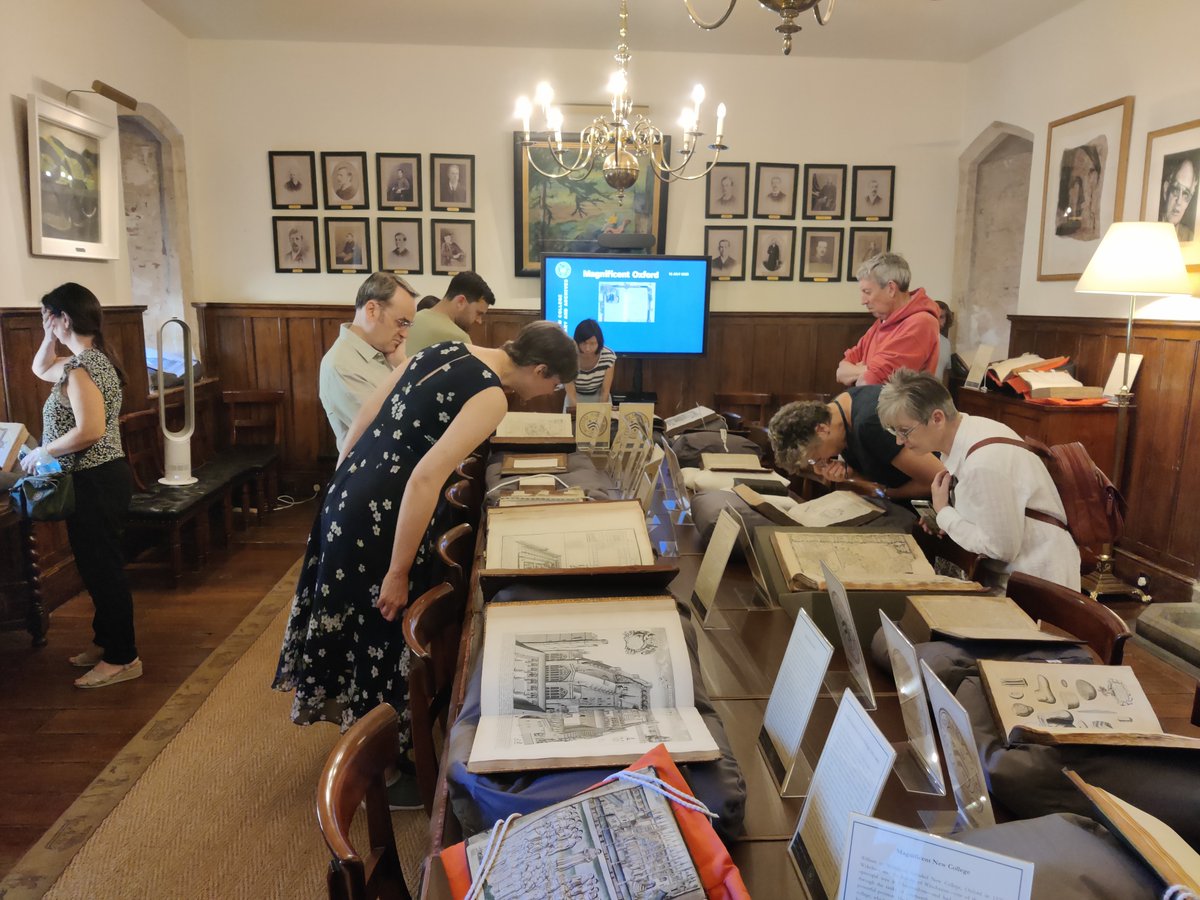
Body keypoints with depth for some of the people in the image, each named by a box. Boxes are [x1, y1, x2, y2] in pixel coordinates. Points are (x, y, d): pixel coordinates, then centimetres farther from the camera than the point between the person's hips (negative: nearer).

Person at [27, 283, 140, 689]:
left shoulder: (80, 366, -20)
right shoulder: (93, 358, 11)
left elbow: (90, 430, -28)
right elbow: (41, 369, 30)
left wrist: (42, 452, -14)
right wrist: (50, 338, 14)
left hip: (96, 481, -10)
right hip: (103, 476, 10)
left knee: (101, 567, -1)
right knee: (98, 565, 19)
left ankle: (122, 659, 9)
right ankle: (106, 642, 32)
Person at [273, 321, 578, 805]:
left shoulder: (445, 349, 9)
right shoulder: (491, 397, -17)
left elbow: (365, 417, 11)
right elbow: (425, 478, -26)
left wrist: (342, 488, 19)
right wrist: (398, 574, -20)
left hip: (349, 492, 9)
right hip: (382, 515, -9)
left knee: (359, 626, 23)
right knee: (388, 635, 9)